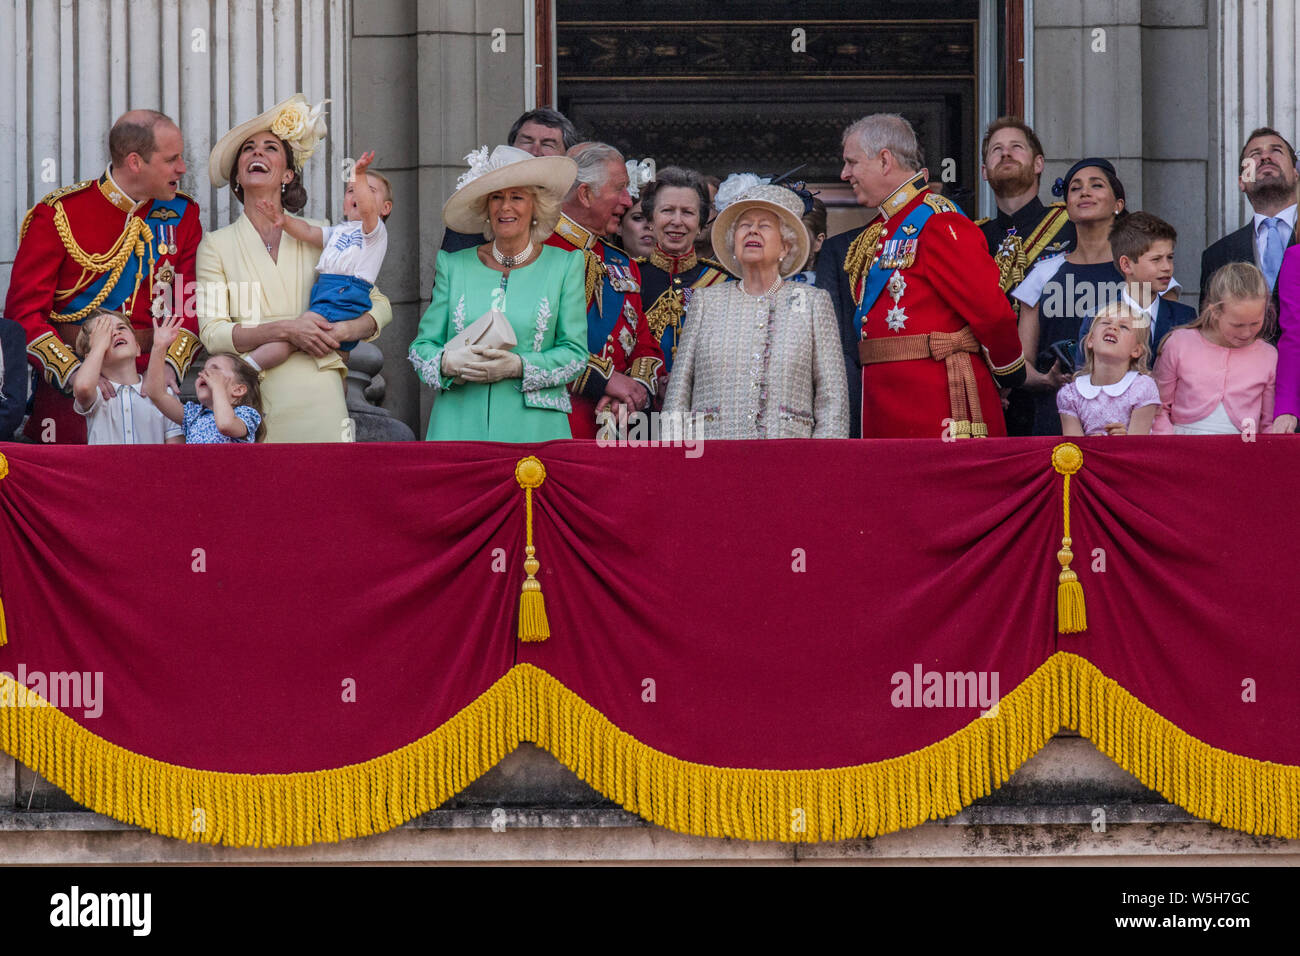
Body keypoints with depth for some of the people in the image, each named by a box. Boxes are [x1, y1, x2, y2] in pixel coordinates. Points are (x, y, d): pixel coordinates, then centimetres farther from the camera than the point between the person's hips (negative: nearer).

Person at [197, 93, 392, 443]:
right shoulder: (216, 245, 10)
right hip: (251, 401, -1)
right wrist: (285, 330, -14)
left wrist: (343, 331, -6)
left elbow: (380, 306, 16)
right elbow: (212, 333, -1)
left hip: (316, 401, 1)